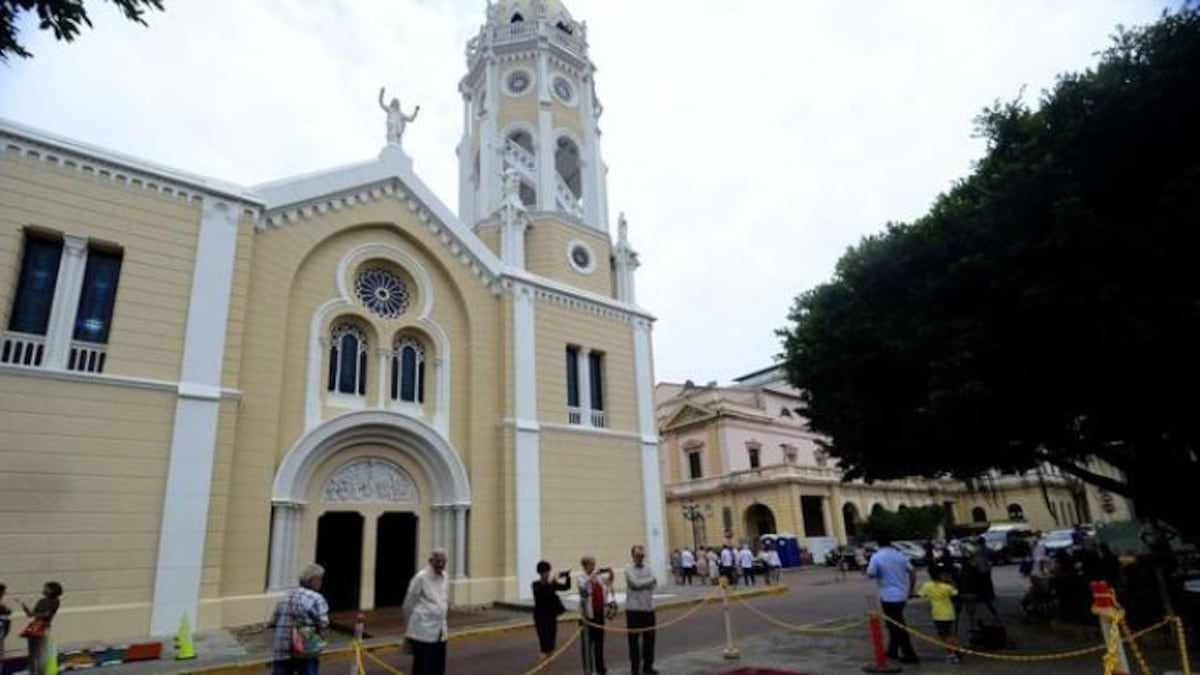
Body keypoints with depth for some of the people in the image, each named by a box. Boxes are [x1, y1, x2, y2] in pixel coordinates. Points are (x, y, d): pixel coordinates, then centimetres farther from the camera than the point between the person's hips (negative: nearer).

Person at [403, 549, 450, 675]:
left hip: (440, 632, 6)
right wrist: (408, 628, 3)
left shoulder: (444, 577, 5)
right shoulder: (421, 578, -13)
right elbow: (408, 604, -6)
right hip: (423, 632, -6)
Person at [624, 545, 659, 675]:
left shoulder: (648, 568, 6)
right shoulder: (628, 568, -8)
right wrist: (650, 580, -10)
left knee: (649, 638, 10)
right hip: (633, 608, -4)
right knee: (634, 639, 4)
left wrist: (641, 583, -17)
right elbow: (635, 583, -22)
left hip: (648, 607, 5)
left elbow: (654, 584, -4)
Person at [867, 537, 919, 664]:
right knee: (896, 624, 20)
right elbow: (912, 573, 3)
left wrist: (878, 573, 5)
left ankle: (909, 655, 4)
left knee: (897, 626, 2)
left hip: (888, 596, -6)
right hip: (901, 595, 6)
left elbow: (870, 574, -19)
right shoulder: (900, 555, 2)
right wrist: (910, 590, 13)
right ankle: (892, 650, 28)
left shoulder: (876, 557, -13)